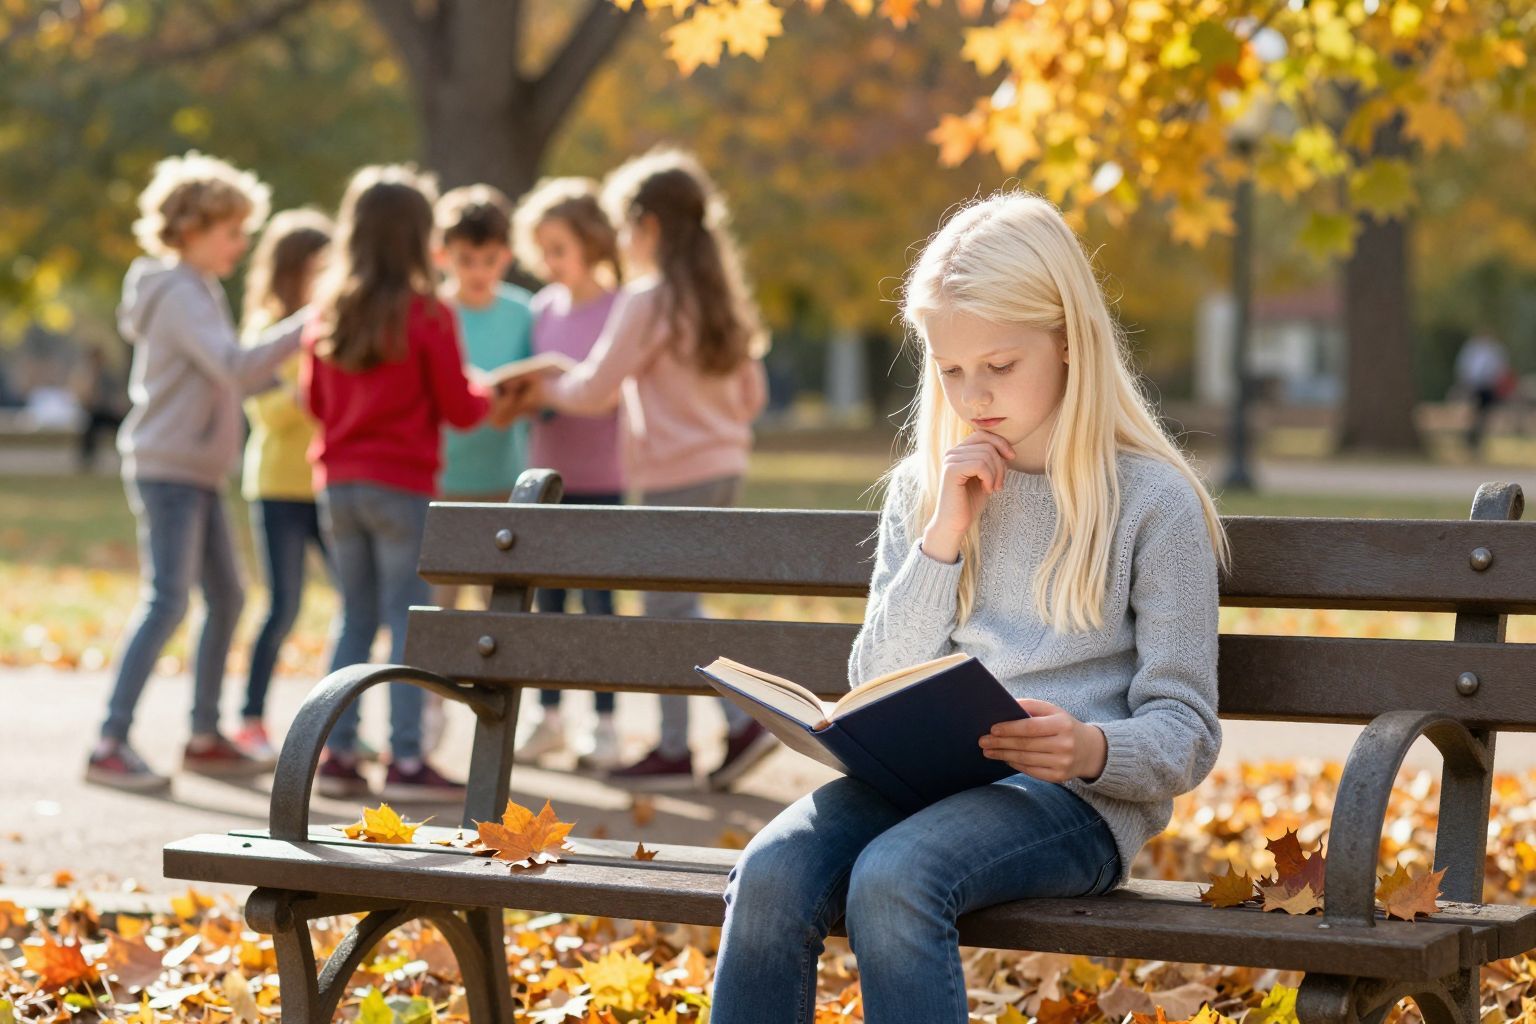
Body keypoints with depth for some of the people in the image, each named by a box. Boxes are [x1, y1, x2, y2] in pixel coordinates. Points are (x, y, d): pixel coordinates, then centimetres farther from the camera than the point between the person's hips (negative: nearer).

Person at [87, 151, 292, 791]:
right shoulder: (180, 295, -14)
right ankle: (110, 745, -16)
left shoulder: (199, 292, 18)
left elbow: (226, 380, 22)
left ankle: (205, 737, 19)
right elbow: (234, 367, -27)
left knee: (226, 597, 12)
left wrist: (287, 369, 11)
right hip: (168, 469, -10)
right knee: (167, 600, -15)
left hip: (198, 474, 10)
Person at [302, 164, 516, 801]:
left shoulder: (327, 312, 5)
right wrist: (493, 403, 14)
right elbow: (459, 408, -6)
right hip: (401, 485, -5)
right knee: (408, 620, -1)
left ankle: (337, 753, 11)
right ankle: (406, 760, -2)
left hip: (338, 482, 5)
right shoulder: (426, 313, -11)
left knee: (355, 621, 13)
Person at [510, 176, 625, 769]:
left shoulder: (618, 309, -8)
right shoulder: (543, 309, 8)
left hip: (598, 479, -5)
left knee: (596, 598, -1)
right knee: (547, 599, 10)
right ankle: (549, 715, 19)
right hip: (546, 471, 5)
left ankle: (604, 723, 6)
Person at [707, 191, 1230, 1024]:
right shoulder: (921, 489, 15)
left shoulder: (1152, 500, 1)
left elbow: (1185, 735, -1)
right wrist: (941, 541, -1)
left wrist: (1092, 751, -24)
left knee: (893, 876, -35)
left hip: (1076, 799, -4)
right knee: (770, 874, -27)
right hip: (925, 775, 4)